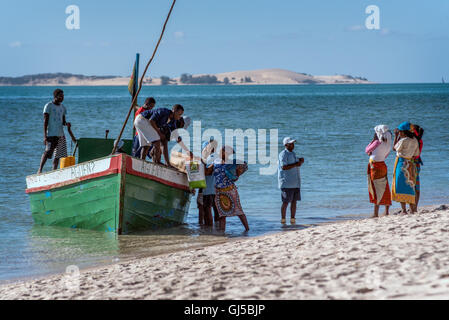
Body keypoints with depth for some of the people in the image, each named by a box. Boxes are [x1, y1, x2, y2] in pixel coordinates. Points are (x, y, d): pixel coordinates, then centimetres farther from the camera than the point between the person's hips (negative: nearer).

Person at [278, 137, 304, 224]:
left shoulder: (292, 153, 18)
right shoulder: (283, 154, -10)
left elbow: (297, 164, 24)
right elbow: (284, 167, -21)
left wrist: (301, 161, 3)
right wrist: (295, 164, -19)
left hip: (295, 183, 8)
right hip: (286, 183, -8)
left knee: (294, 201, 8)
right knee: (285, 202, -6)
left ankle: (292, 220, 13)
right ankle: (283, 220, 0)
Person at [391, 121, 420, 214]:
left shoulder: (403, 140, -16)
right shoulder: (415, 140, 6)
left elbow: (394, 148, 1)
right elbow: (416, 154, 10)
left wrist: (396, 136, 6)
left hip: (402, 163, -7)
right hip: (410, 164, 7)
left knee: (400, 187, -5)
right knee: (409, 186, 14)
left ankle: (404, 210, -11)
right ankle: (413, 209, 14)